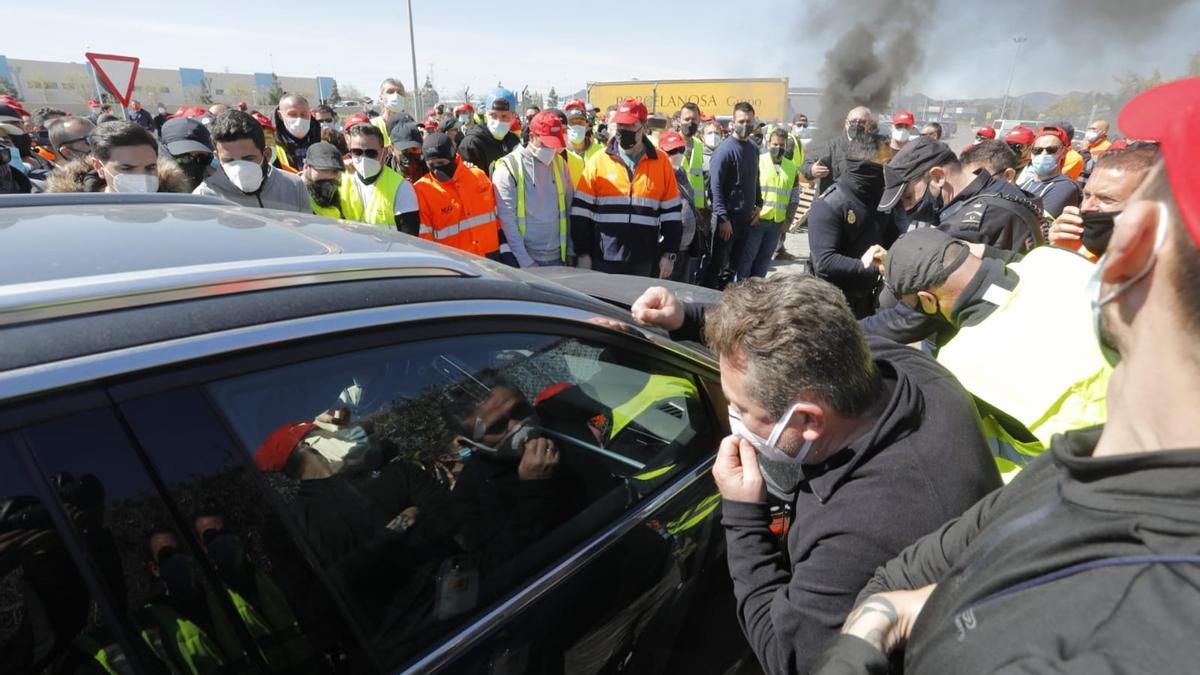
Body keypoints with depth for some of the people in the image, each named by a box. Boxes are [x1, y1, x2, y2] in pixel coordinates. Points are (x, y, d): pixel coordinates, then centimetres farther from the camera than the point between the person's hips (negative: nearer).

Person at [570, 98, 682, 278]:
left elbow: (671, 213, 7)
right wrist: (583, 253, -2)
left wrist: (669, 254, 3)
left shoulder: (661, 162, 4)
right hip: (604, 261, -1)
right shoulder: (599, 161, 2)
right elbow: (581, 211, 2)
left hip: (645, 263, 1)